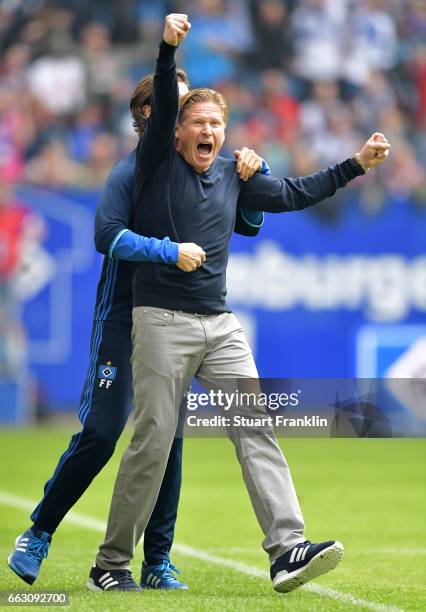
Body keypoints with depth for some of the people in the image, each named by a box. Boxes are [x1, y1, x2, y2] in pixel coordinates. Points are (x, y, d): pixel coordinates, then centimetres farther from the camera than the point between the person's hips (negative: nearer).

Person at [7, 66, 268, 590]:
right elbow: (108, 235, -22)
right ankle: (38, 533, 6)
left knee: (169, 438, 3)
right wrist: (171, 251, -30)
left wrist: (252, 173, -1)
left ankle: (158, 562, 9)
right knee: (100, 433, -9)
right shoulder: (131, 170, -7)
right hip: (123, 316, -5)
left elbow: (249, 225, 15)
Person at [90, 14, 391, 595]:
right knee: (153, 443, -6)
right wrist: (168, 48, -32)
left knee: (256, 428, -8)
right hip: (162, 322, -5)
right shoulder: (158, 164, 0)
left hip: (221, 324, 5)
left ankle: (287, 549, -16)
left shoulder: (234, 178, 15)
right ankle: (110, 564, 5)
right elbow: (163, 104, -16)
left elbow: (295, 194, 24)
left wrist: (357, 164, 19)